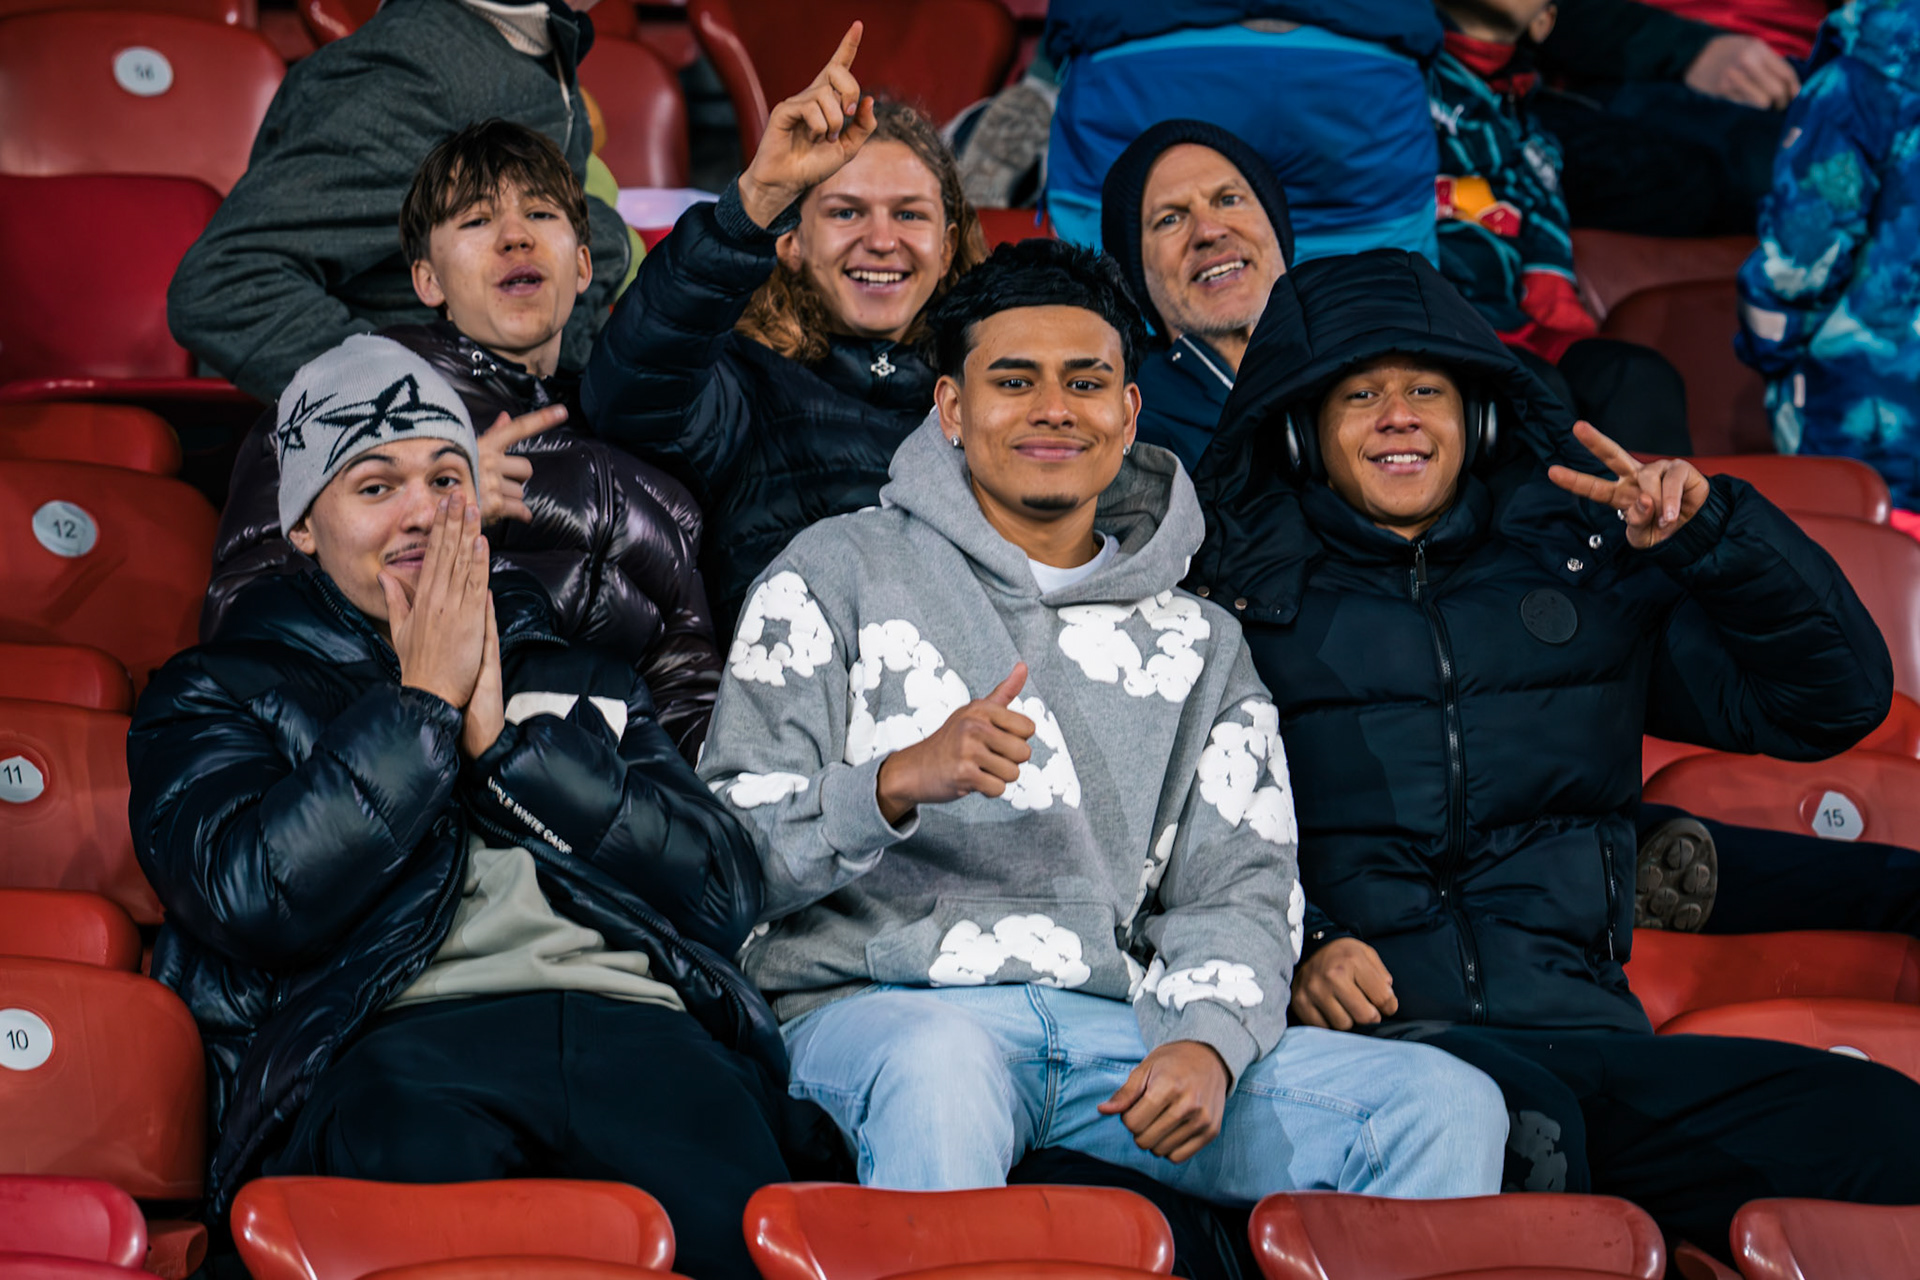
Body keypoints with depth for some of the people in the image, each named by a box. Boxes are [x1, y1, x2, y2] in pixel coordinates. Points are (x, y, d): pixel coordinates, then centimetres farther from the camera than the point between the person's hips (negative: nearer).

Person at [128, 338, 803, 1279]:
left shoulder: (583, 685, 32)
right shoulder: (217, 696, 23)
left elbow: (727, 893, 15)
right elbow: (252, 897, 0)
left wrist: (505, 739, 8)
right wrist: (424, 702, 7)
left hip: (630, 1026, 2)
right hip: (395, 1038, -2)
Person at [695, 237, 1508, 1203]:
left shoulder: (1198, 643, 21)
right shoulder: (841, 573, 10)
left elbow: (1237, 890, 12)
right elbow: (728, 843, 1)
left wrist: (1208, 1042, -11)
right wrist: (898, 782, -19)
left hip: (1119, 1027, 4)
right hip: (877, 1004, -3)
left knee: (1449, 1107, -17)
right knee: (943, 1070, -42)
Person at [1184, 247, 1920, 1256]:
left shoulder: (1593, 566, 24)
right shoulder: (1242, 592, 15)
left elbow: (1835, 700, 23)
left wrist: (1710, 533, 8)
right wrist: (1285, 956, -14)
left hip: (1586, 1038, 3)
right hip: (1372, 1041, -3)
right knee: (1509, 1120, -39)